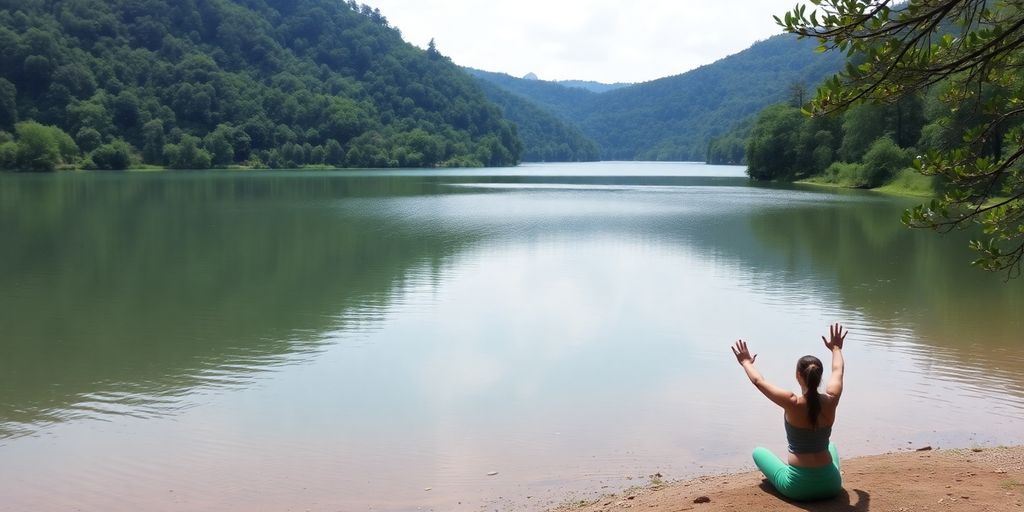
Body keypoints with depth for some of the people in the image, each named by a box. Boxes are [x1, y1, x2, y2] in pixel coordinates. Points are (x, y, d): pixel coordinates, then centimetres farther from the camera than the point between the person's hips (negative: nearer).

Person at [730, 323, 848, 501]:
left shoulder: (793, 403, -18)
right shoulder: (830, 401, -9)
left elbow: (759, 381, -3)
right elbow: (838, 372, 13)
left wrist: (746, 362, 17)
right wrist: (836, 349, 31)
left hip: (798, 488, -3)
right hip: (831, 486, 4)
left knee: (759, 451, 24)